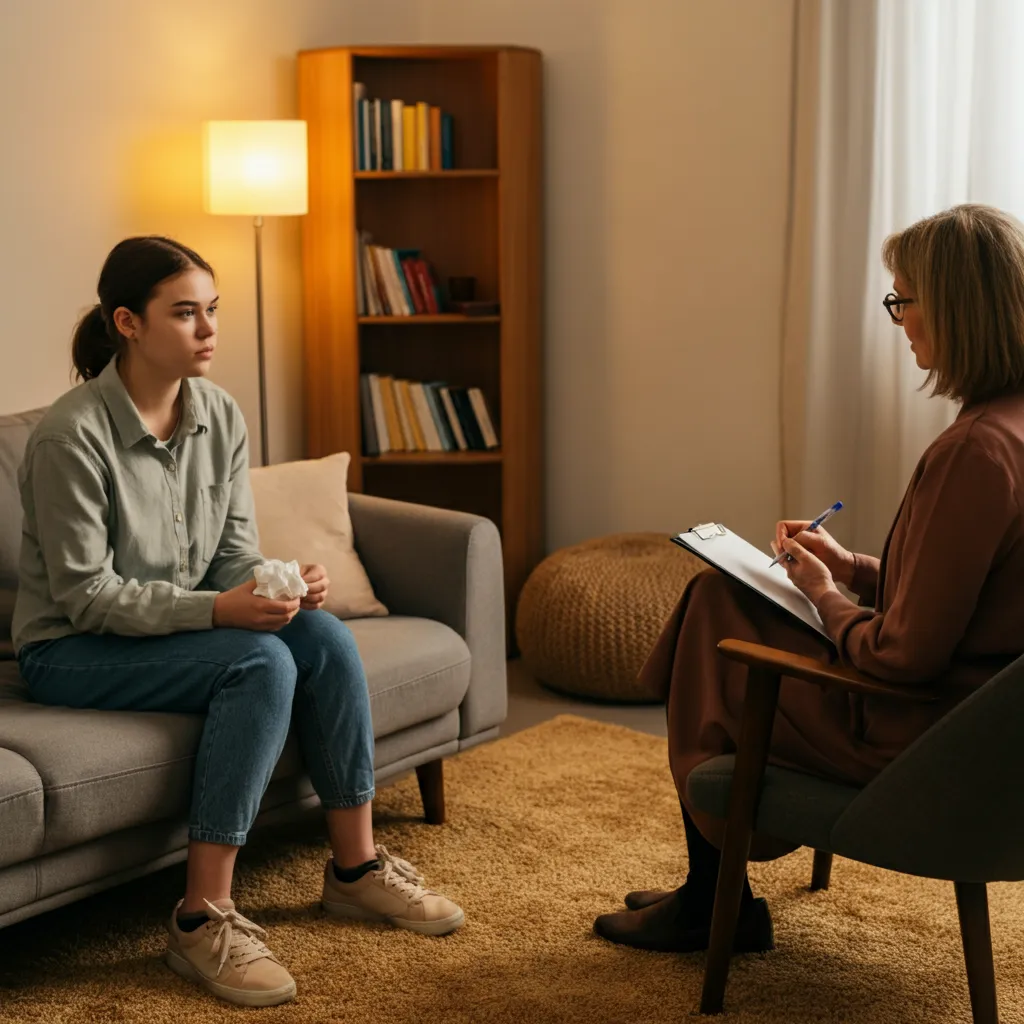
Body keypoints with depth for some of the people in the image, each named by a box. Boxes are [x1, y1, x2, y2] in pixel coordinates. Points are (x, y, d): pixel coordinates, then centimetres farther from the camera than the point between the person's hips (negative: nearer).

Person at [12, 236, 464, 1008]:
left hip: (183, 622, 7)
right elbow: (87, 595, -21)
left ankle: (356, 866, -4)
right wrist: (220, 608, -30)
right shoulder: (73, 436, -21)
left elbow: (236, 550, 4)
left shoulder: (220, 416, -1)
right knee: (261, 663, -29)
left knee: (324, 638, -18)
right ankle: (204, 920, -26)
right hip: (73, 651, -6)